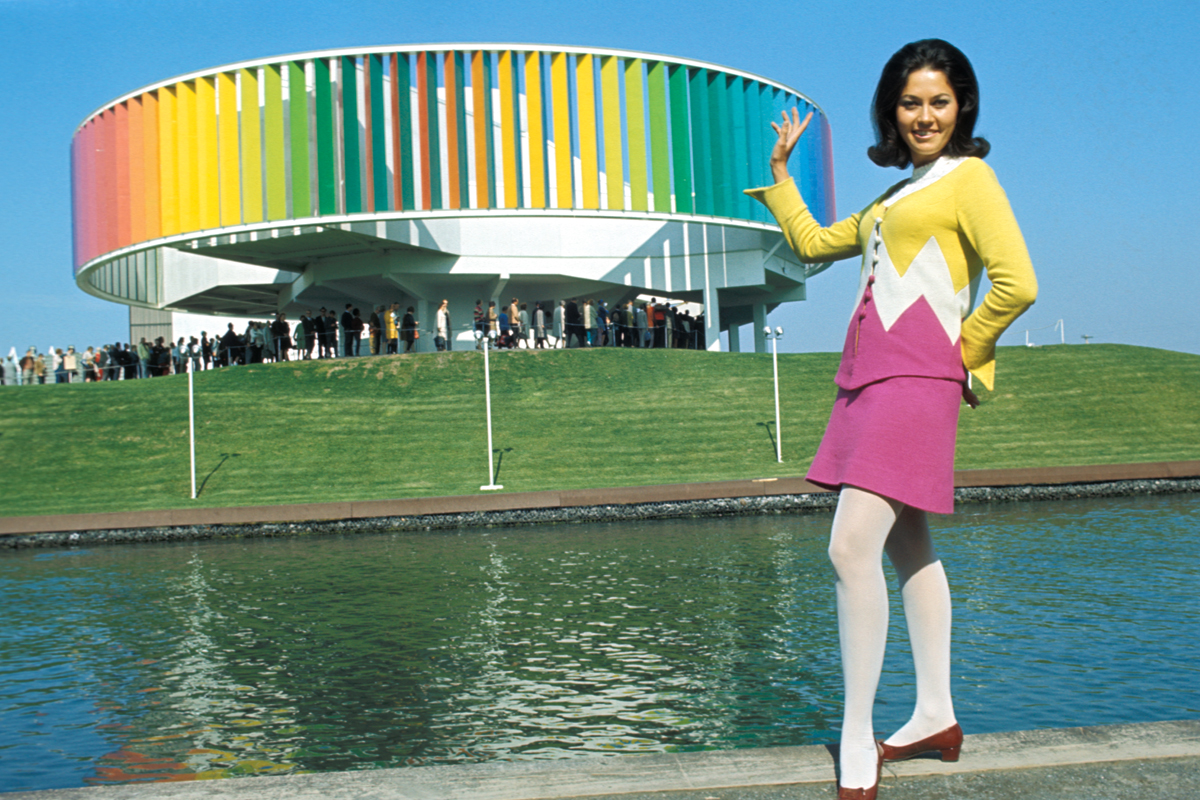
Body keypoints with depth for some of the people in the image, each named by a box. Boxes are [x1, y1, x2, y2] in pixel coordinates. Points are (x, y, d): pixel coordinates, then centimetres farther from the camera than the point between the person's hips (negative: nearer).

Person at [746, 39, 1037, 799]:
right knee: (907, 547, 12)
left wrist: (966, 350, -5)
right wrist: (781, 170, 32)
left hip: (915, 380, -9)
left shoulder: (968, 177, -2)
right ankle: (937, 715, 22)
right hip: (871, 377, 9)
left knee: (853, 546, -17)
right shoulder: (895, 196, 23)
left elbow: (1016, 282, -14)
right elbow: (813, 243, 33)